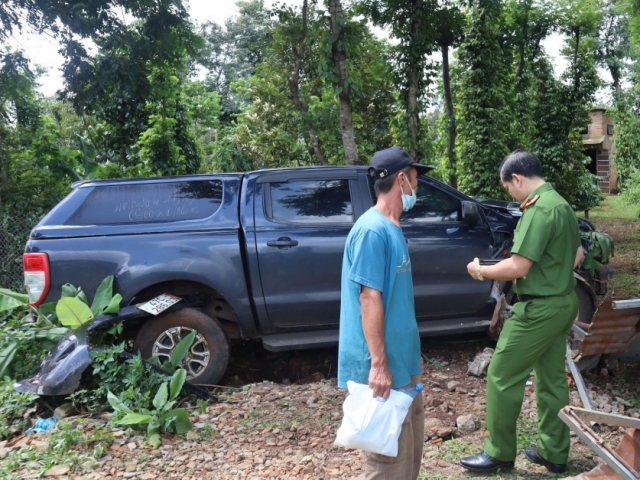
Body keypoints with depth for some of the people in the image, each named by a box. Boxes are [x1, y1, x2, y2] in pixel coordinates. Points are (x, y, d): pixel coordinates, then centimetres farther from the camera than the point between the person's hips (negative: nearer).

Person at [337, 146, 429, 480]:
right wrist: (379, 363, -22)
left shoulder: (392, 228, 11)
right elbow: (369, 298, -22)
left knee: (411, 440, 21)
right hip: (384, 364, -10)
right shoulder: (372, 229, -19)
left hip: (402, 358, 10)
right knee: (389, 452, 2)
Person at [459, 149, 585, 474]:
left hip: (539, 309, -10)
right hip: (563, 303, 10)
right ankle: (554, 453, 26)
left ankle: (499, 453, 12)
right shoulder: (561, 204, 11)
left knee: (502, 377, 1)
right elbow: (577, 255, 21)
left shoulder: (539, 209, -21)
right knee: (552, 379, 16)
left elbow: (517, 268, -24)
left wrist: (481, 271, -8)